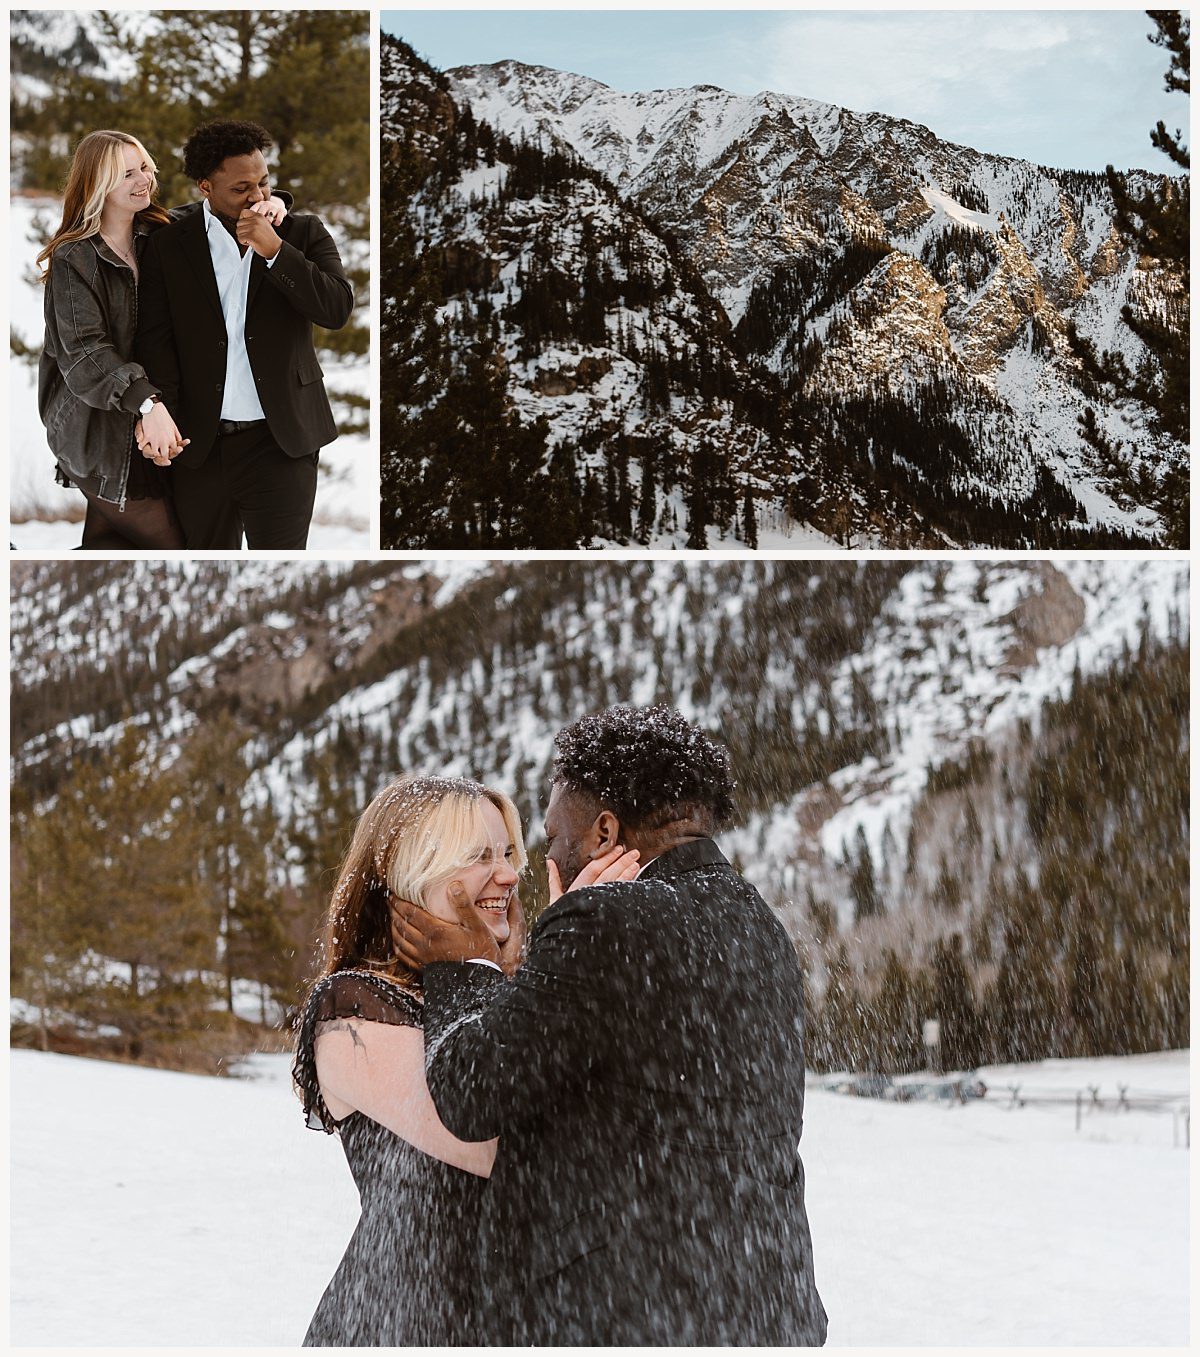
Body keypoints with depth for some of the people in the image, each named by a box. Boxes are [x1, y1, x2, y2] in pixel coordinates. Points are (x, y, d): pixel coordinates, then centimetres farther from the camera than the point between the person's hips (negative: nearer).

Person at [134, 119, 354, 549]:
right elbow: (155, 339, -1)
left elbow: (338, 308, -8)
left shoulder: (302, 233, 4)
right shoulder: (169, 247, 4)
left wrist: (274, 250, -16)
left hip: (280, 442, -1)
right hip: (201, 445, 1)